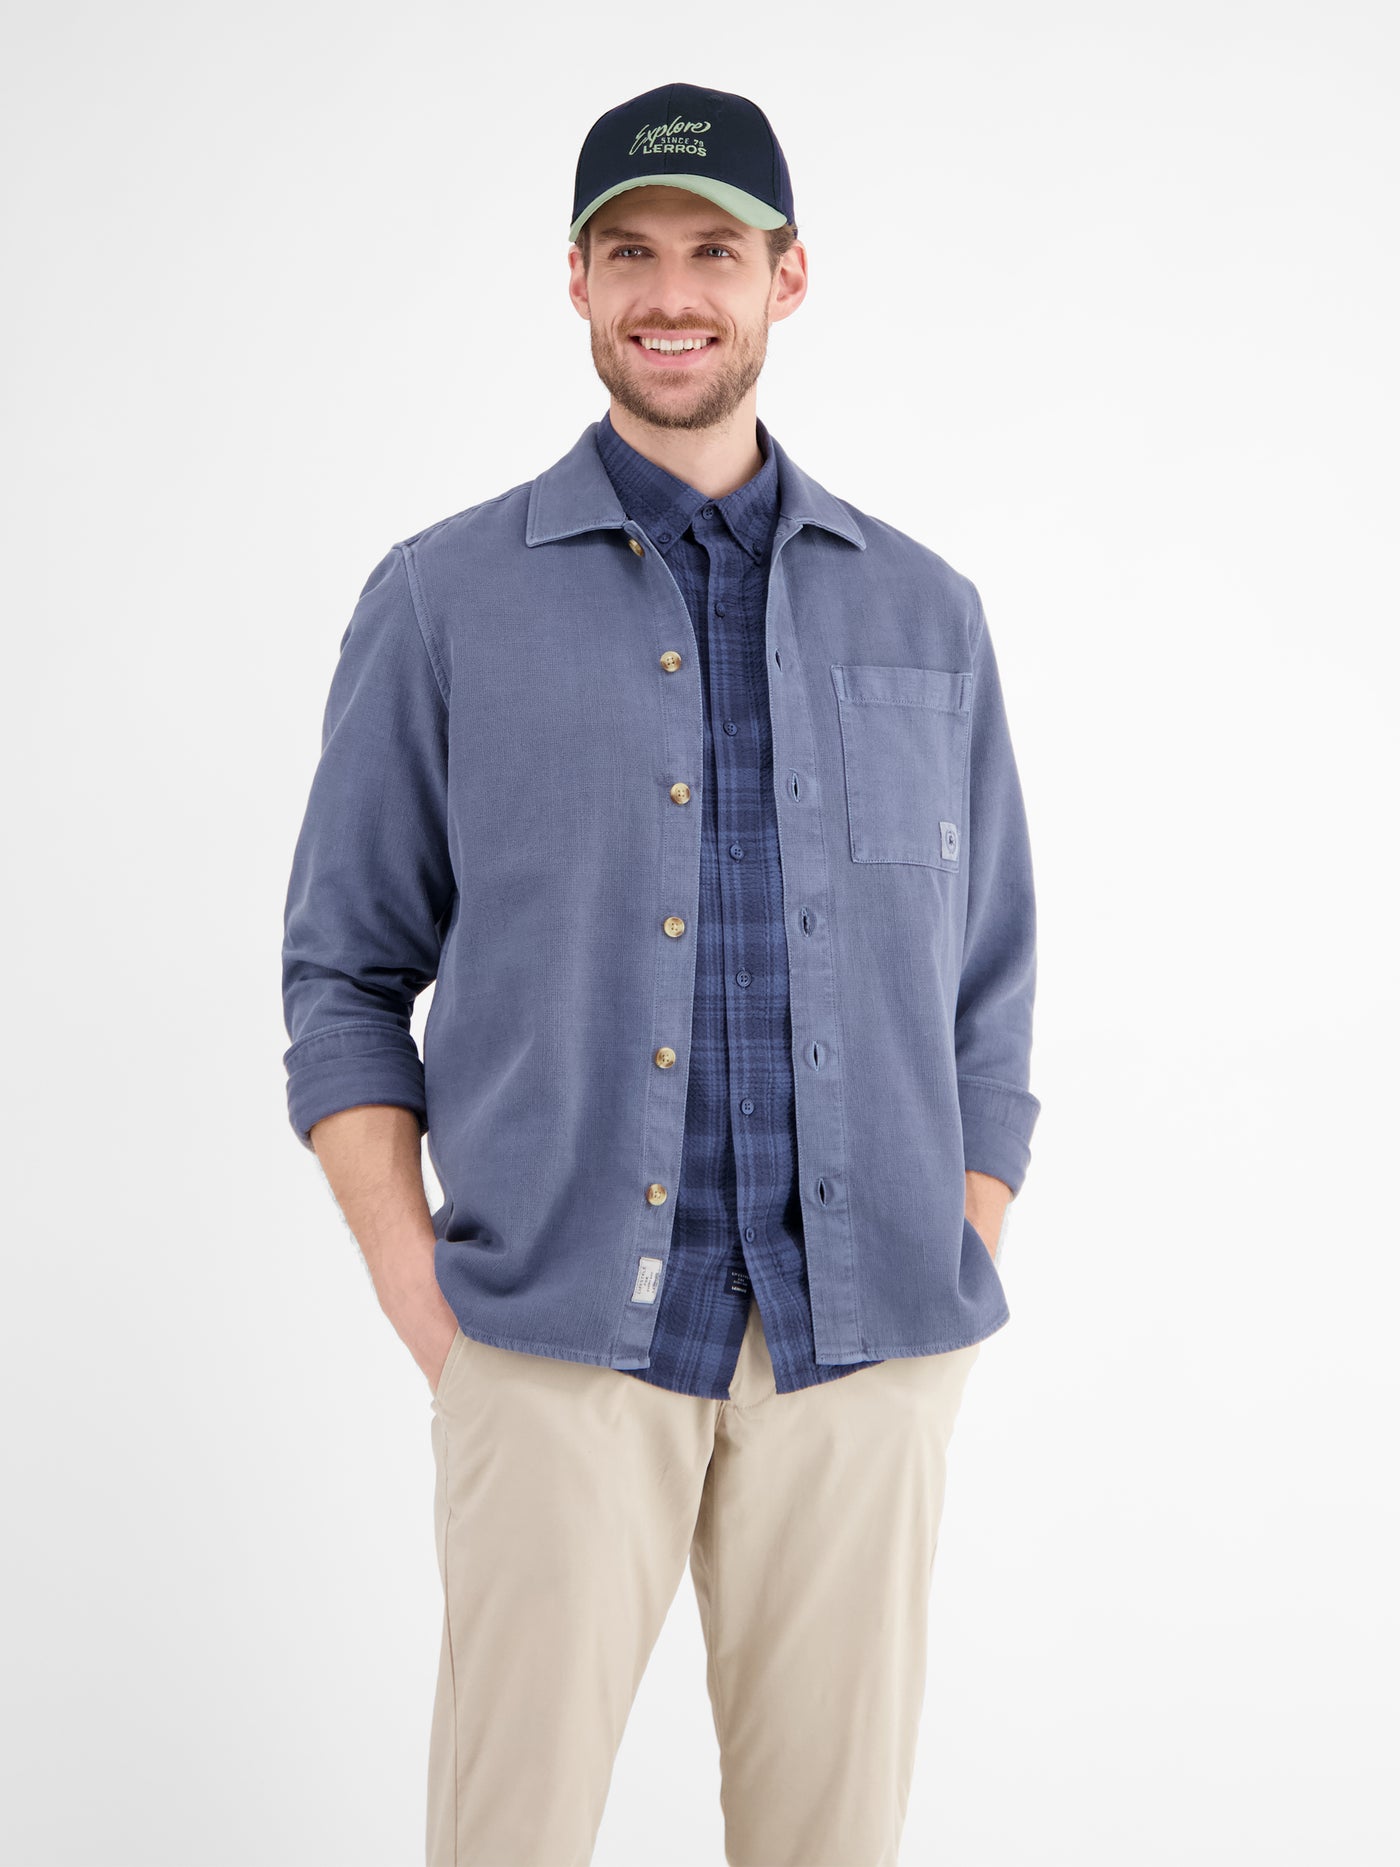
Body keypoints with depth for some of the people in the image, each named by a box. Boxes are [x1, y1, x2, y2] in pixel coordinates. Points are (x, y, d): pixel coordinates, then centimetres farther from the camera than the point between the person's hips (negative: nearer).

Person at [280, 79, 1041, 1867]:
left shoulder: (923, 614, 11)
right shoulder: (444, 600, 5)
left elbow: (986, 996, 14)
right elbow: (346, 974, 6)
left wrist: (951, 1282, 4)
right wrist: (418, 1292, -3)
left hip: (864, 1350, 2)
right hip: (556, 1341, -1)